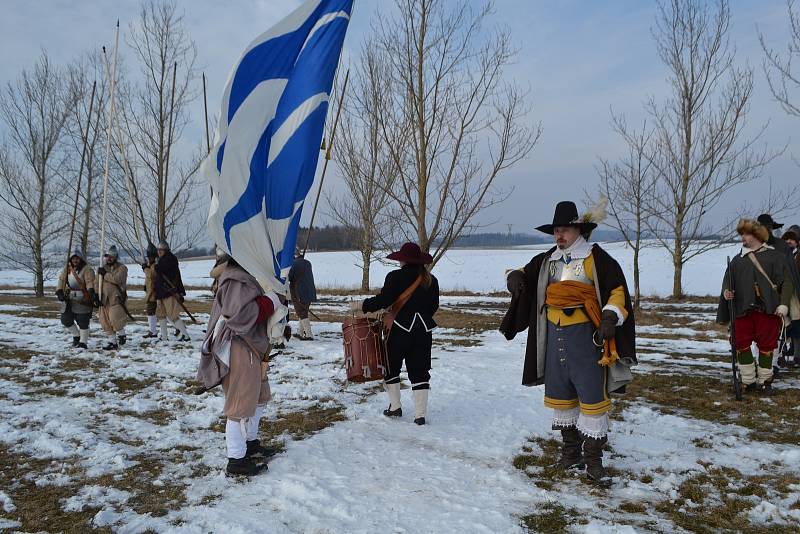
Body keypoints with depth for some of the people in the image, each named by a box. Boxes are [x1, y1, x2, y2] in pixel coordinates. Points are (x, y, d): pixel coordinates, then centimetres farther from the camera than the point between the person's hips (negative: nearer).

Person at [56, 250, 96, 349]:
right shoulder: (67, 268, 9)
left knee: (82, 322, -2)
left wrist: (91, 291, -43)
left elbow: (90, 281, -24)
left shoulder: (87, 269, -10)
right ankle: (76, 336, 33)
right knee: (65, 319, 11)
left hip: (82, 300, -6)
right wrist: (59, 291, -12)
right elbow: (62, 280, 3)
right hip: (68, 298, 6)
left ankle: (83, 342, 10)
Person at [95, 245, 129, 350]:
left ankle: (121, 334, 10)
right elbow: (98, 284, 15)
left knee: (115, 319, -15)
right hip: (104, 299, 6)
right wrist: (96, 296, 6)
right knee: (105, 322, 5)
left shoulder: (121, 268, -3)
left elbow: (117, 279, -21)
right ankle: (112, 341, 14)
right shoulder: (103, 268, 15)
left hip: (116, 298, -6)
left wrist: (105, 274, -12)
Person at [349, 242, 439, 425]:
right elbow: (434, 307, 10)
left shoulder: (396, 277, -10)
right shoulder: (431, 280, 5)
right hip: (424, 329, 4)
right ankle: (420, 414, 6)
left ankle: (395, 407, 19)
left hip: (400, 328, -4)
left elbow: (383, 300, -15)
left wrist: (361, 306, -3)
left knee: (391, 367, 14)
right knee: (420, 371, 7)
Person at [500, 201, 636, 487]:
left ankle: (593, 459, 6)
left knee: (592, 395, -4)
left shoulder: (596, 258, -6)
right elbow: (523, 274, 23)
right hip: (554, 335, 6)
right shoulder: (547, 260, 11)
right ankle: (571, 450, 28)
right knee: (560, 395, 13)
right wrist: (515, 276, -1)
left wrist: (610, 318, -23)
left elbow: (618, 291, -8)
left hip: (585, 335, -6)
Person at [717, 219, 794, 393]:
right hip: (743, 310, 3)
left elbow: (787, 281, 1)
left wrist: (783, 304, -10)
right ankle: (748, 381, 15)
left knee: (766, 345, 3)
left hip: (768, 309, -3)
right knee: (741, 344, 2)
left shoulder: (774, 256, 5)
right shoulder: (737, 260, 16)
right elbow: (728, 280, 16)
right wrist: (726, 291, -6)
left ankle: (764, 381, 17)